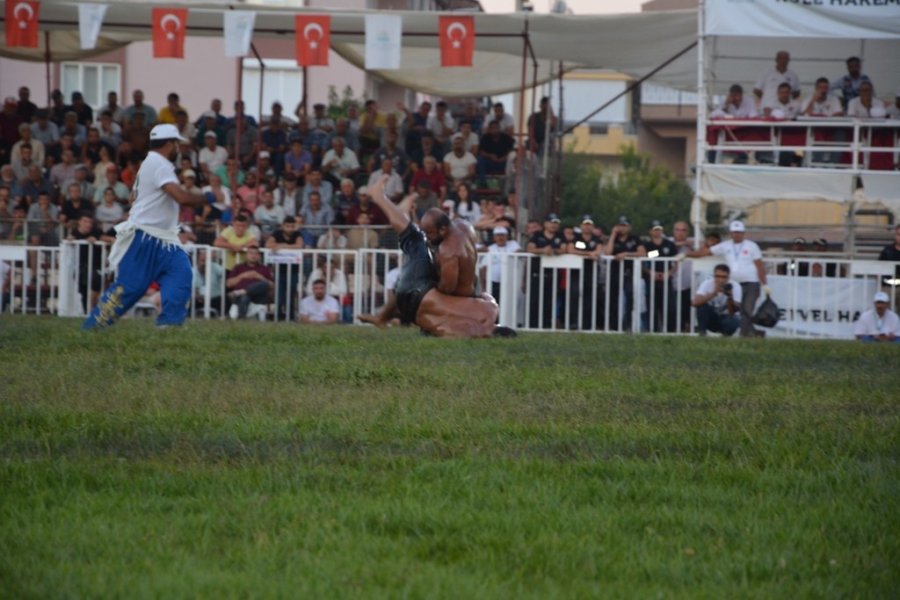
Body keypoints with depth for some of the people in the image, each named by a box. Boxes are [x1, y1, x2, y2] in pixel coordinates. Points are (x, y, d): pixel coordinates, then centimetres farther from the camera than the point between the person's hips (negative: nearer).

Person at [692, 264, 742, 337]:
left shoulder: (735, 286, -20)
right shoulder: (707, 284, -18)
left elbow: (732, 312, -29)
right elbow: (695, 302, -35)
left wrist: (730, 297, -48)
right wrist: (714, 293, -43)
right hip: (712, 319, 0)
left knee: (732, 322, -35)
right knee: (701, 303, -28)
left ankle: (726, 333, 1)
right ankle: (702, 333, -16)